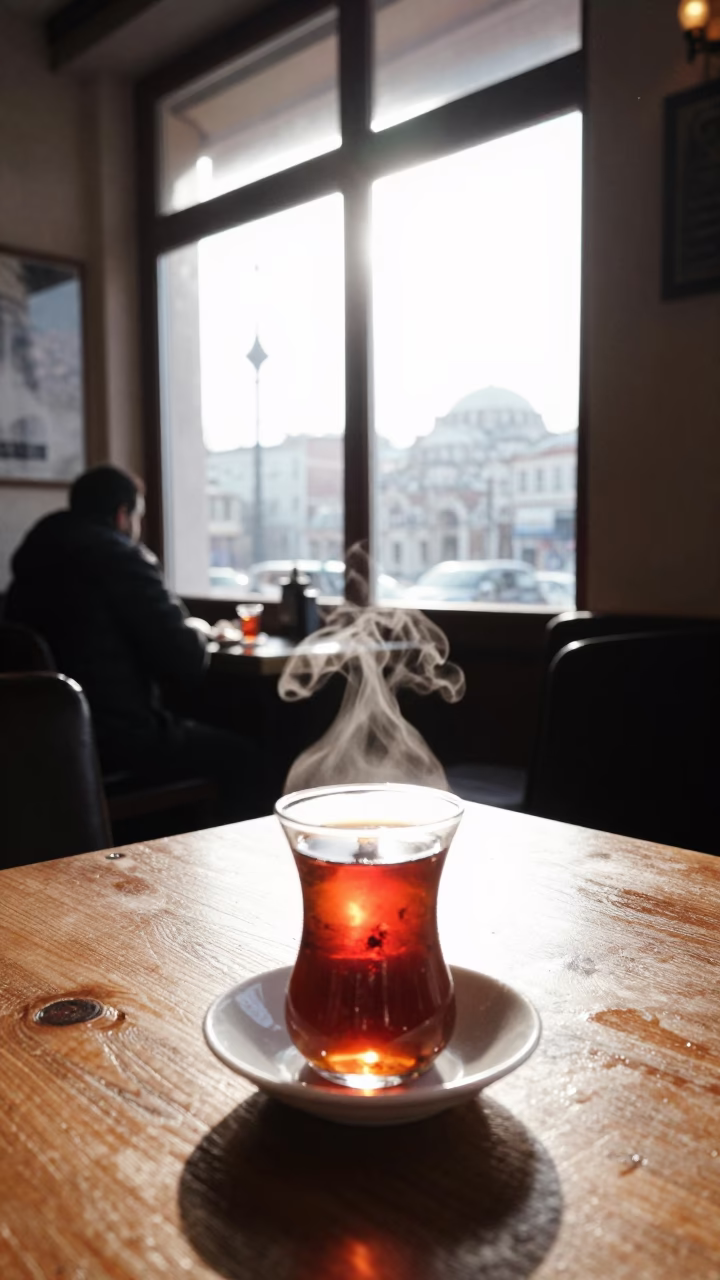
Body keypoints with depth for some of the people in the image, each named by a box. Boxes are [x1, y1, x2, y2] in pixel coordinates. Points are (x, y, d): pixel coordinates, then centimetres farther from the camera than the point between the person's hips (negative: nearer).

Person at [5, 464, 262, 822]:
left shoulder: (33, 561, 10)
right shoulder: (121, 558, -14)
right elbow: (187, 663, -16)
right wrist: (196, 635, 7)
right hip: (116, 739, -9)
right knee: (240, 756, 7)